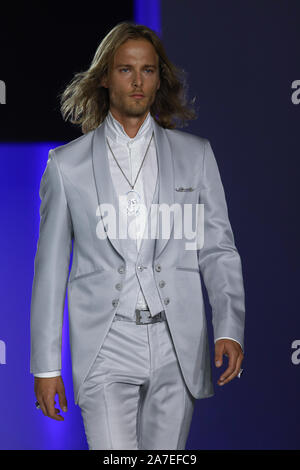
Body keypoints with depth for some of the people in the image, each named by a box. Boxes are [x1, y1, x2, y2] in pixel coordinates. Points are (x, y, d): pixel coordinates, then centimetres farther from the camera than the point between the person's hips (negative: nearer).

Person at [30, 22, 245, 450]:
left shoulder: (195, 154, 8)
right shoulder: (67, 163, 6)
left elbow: (217, 249, 7)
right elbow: (50, 267, 7)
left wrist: (229, 329, -9)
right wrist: (46, 365, 3)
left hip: (178, 349, 2)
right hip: (105, 349, -1)